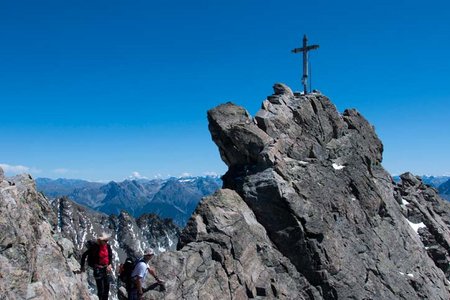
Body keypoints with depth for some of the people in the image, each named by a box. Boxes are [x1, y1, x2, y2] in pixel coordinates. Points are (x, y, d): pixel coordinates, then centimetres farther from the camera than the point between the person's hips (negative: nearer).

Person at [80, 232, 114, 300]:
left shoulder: (108, 246, -2)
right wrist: (82, 266, -7)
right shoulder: (94, 247, -17)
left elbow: (110, 256, 12)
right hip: (98, 269, -5)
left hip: (105, 268, 5)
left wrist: (110, 264, -3)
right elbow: (84, 255, -10)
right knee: (100, 288, -3)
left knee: (107, 286, 11)